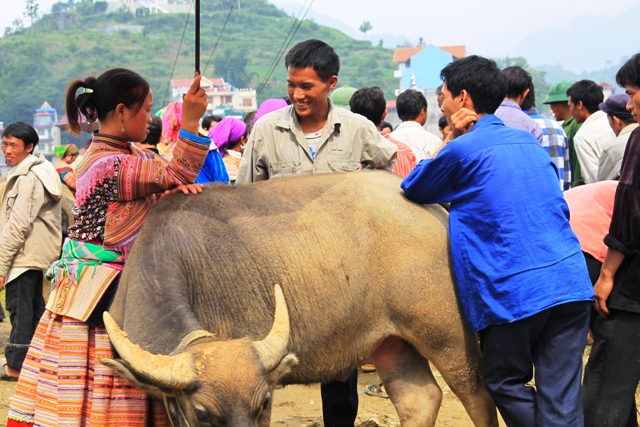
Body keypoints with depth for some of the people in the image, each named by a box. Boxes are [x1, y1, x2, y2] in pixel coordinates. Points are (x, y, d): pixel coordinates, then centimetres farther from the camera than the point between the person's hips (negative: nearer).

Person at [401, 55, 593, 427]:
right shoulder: (528, 141, 16)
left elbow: (412, 190, 12)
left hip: (516, 292, -5)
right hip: (571, 281, 6)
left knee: (506, 383, 14)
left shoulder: (462, 150, -4)